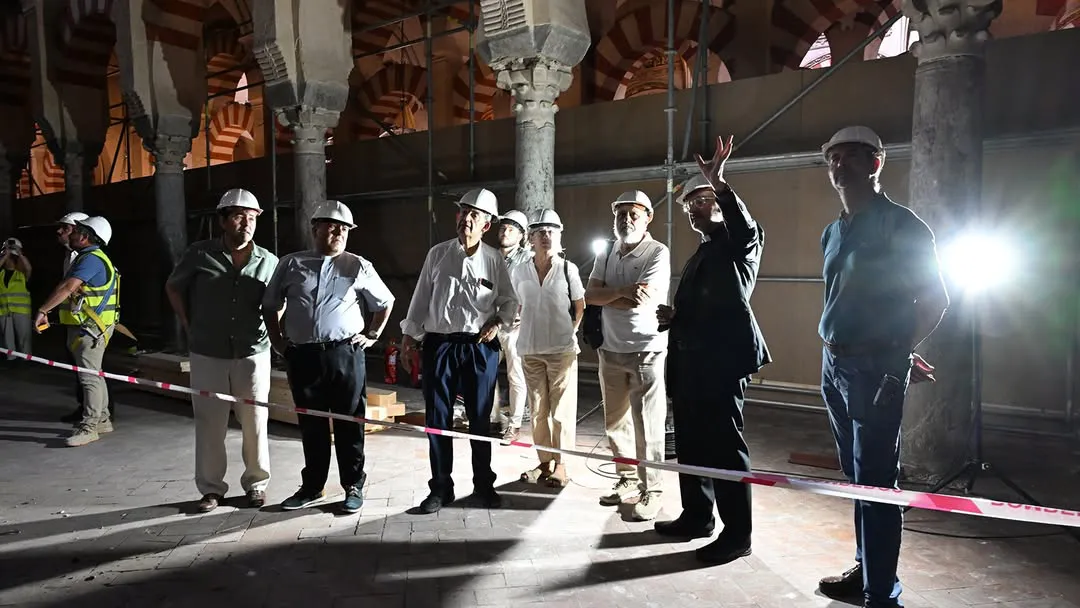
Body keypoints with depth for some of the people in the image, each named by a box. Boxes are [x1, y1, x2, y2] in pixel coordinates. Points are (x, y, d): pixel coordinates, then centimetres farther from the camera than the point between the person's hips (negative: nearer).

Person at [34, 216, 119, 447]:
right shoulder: (93, 257, 17)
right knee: (93, 374, 16)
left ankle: (89, 427, -6)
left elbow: (68, 287, -27)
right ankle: (102, 419, 25)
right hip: (86, 326, 11)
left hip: (91, 328, -11)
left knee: (89, 376, -9)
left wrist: (43, 310, -26)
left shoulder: (91, 259, -17)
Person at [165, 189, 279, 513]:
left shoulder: (268, 261, 0)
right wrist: (188, 325, 6)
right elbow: (173, 287, 12)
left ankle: (256, 483, 22)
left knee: (255, 422, 6)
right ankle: (211, 488, 21)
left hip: (253, 354, 0)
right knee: (209, 424, 7)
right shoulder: (200, 253, -2)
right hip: (208, 355, 0)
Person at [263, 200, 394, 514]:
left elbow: (386, 302, 15)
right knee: (310, 425, 11)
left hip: (345, 354, -2)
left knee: (349, 424, 4)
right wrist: (277, 340, 12)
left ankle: (353, 487, 17)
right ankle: (312, 487, 25)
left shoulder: (359, 267, 5)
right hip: (302, 356, 2)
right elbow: (270, 305, 19)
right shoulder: (291, 264, 8)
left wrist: (372, 335, 9)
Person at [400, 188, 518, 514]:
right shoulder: (437, 254, 4)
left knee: (480, 418, 8)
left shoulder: (495, 260, 1)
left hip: (480, 346, -1)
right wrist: (410, 336, 6)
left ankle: (484, 485, 25)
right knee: (437, 419, 5)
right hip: (439, 343, 1)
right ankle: (440, 487, 19)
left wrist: (499, 322, -8)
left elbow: (509, 300, 10)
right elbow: (421, 297, 7)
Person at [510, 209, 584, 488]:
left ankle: (560, 464, 13)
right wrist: (536, 329, 10)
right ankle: (544, 462, 21)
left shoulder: (568, 269, -5)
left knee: (561, 409, 3)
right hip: (530, 350, 3)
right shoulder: (519, 272, 2)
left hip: (562, 350, -3)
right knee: (538, 410, 10)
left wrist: (566, 333, 5)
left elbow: (580, 307, 5)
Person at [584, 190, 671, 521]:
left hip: (646, 351, -6)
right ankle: (627, 479, 28)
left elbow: (642, 301, -20)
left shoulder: (658, 253, -9)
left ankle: (651, 490, 11)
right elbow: (590, 295, -1)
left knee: (647, 426, -1)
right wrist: (623, 291, -17)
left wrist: (607, 296, -7)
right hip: (610, 350, 6)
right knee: (615, 423, 14)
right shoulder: (606, 255, 10)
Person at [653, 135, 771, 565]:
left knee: (724, 444, -4)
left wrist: (718, 182, -37)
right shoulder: (699, 255, 24)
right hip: (691, 360, 9)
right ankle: (697, 516, 28)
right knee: (692, 442, 15)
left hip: (722, 357, -9)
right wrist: (674, 316, 8)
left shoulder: (739, 243, -2)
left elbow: (746, 226, -27)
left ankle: (736, 533, 6)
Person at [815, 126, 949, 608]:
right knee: (856, 475, 16)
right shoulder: (833, 231, 14)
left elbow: (935, 300, -5)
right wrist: (833, 348, 9)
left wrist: (897, 351, -2)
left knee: (874, 481, -3)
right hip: (834, 363, 7)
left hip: (875, 366, -7)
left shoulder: (900, 225, -7)